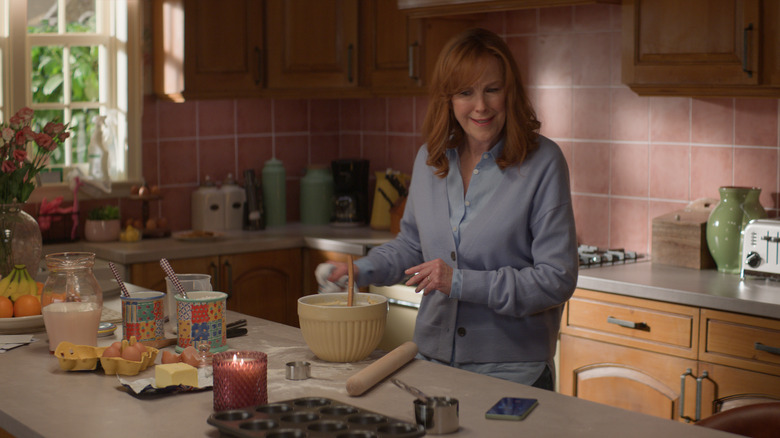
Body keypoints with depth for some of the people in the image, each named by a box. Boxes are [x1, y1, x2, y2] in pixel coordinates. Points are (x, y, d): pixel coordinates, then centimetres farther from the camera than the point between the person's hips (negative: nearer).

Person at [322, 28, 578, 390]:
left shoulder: (543, 163, -13)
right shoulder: (429, 158, 4)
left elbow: (557, 279, -16)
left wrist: (462, 282, -21)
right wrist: (362, 270, 4)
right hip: (432, 359, 5)